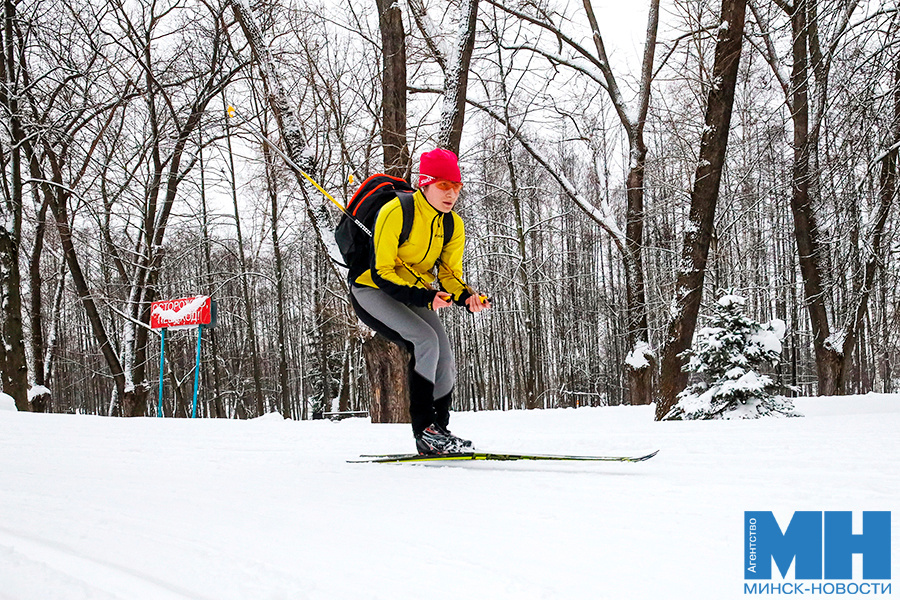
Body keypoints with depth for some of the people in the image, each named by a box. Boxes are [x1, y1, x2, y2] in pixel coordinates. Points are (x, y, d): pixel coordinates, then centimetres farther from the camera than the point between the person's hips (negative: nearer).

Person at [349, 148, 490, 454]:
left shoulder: (453, 225, -3)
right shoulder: (396, 212, -24)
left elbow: (449, 275, 1)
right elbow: (381, 272, -23)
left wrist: (467, 296, -23)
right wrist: (424, 298, -34)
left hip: (415, 294, 7)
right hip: (372, 291, -7)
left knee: (444, 357, -9)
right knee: (426, 339, -27)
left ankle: (440, 429, 7)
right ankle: (424, 430, -24)